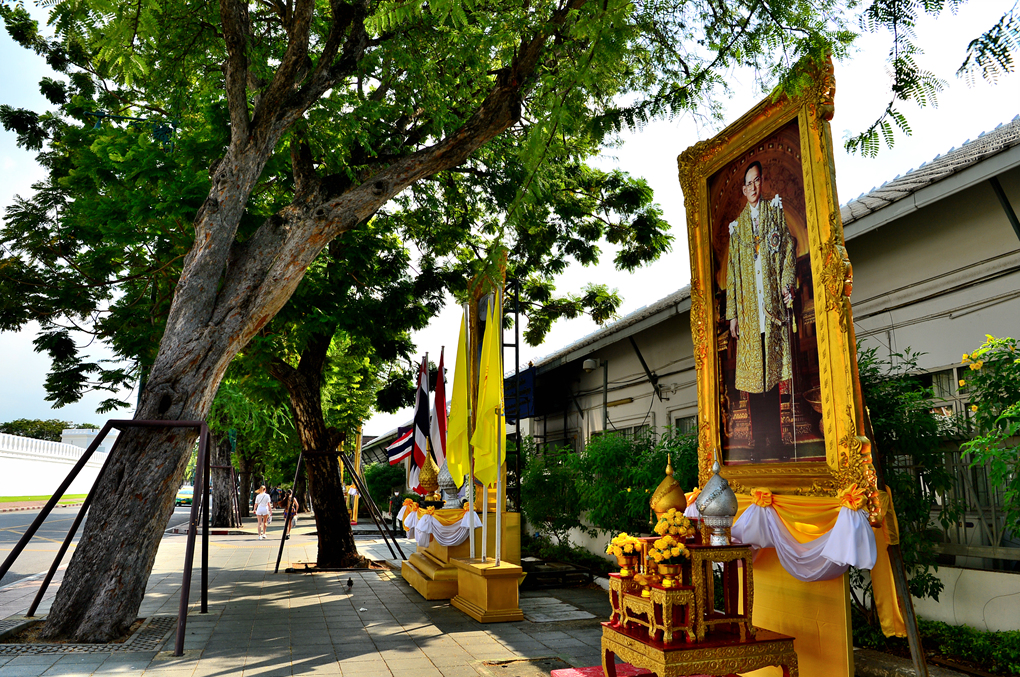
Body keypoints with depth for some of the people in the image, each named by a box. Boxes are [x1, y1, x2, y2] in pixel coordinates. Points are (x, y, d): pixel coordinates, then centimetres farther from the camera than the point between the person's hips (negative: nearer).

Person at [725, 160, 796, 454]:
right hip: (748, 309, 2)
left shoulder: (775, 210, 11)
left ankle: (774, 440, 5)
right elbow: (732, 272, 11)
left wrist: (788, 283, -10)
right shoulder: (737, 226, 14)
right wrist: (732, 314, 5)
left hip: (772, 301, -2)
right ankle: (758, 441, 7)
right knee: (752, 374, 2)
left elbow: (788, 248, 5)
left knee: (772, 372, -1)